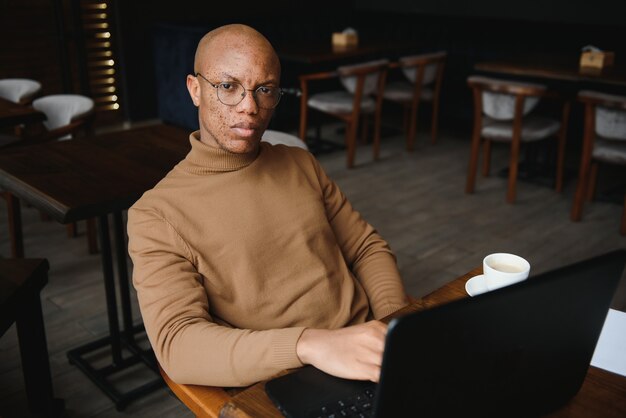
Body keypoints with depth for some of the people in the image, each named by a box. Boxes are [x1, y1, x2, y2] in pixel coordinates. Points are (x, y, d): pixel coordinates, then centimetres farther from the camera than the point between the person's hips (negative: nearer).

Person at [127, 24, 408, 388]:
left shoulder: (301, 164, 11)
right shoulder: (156, 213, -5)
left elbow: (368, 248, 15)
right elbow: (177, 343, -16)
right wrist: (311, 344, -31)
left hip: (369, 356, 5)